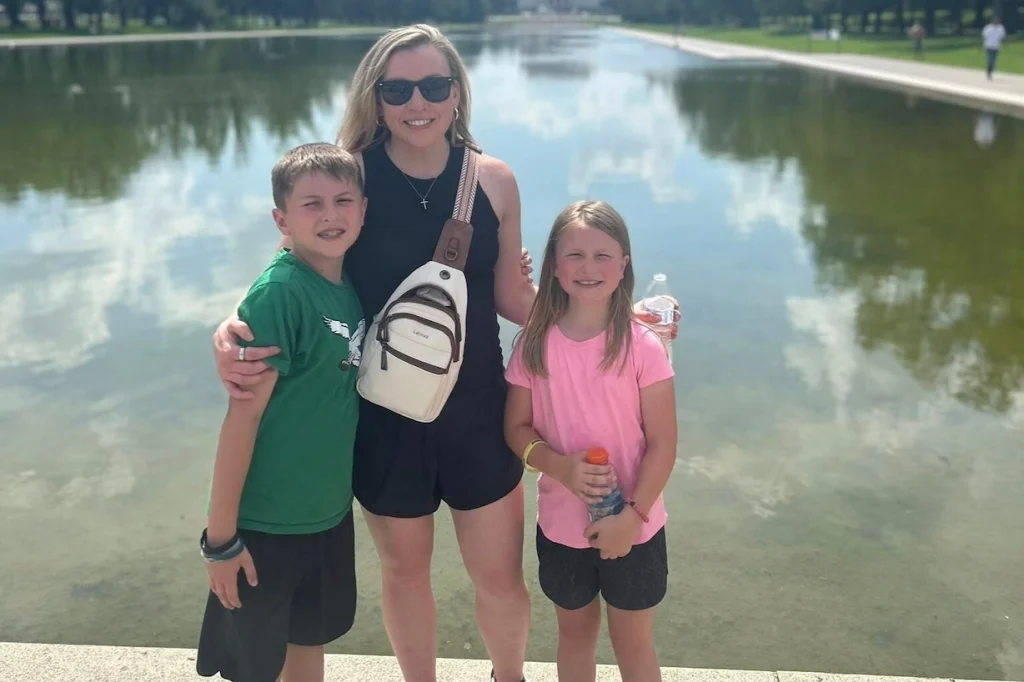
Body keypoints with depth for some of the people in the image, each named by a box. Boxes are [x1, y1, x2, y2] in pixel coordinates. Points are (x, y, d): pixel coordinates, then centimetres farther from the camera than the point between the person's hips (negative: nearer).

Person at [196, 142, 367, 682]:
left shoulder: (350, 286, 0)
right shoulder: (279, 291, -21)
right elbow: (243, 414, -21)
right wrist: (221, 536, -18)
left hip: (329, 511, 7)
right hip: (264, 520, -6)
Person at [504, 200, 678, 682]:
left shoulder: (642, 346, -15)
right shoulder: (535, 344, -8)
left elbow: (662, 444, -11)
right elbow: (517, 428, -3)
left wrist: (631, 516, -18)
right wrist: (562, 467, -20)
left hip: (633, 528, -2)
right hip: (560, 527, 2)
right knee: (575, 633, 22)